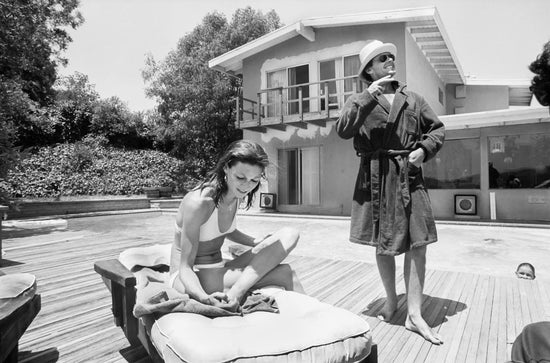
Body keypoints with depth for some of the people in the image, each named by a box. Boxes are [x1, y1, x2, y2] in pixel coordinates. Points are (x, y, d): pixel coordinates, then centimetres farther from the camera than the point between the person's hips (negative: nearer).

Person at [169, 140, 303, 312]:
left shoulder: (235, 194, -2)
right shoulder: (199, 202, -25)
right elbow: (185, 267, -23)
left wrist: (257, 242, -1)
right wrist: (205, 298, -44)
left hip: (219, 271, 9)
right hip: (191, 278, -9)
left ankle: (234, 293, -26)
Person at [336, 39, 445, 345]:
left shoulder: (412, 99, 13)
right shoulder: (359, 101, 6)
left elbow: (437, 128, 17)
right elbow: (343, 130, -12)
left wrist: (424, 149, -2)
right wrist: (368, 98, -18)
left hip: (409, 175, 2)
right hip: (375, 178, -2)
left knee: (417, 242, -4)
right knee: (383, 244, 9)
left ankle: (414, 314, 8)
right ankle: (391, 300, 30)